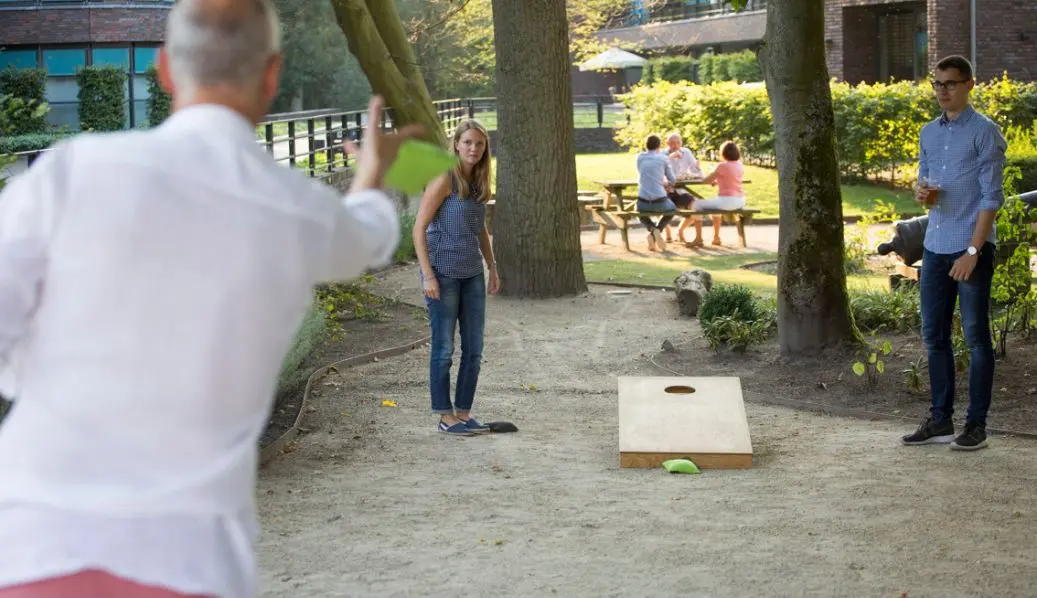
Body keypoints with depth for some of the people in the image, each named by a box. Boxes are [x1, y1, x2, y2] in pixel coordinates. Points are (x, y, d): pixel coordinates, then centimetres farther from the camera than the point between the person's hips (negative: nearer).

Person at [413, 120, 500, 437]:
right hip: (444, 273, -7)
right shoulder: (444, 179, -12)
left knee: (474, 349, 8)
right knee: (444, 348, 1)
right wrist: (428, 275, -18)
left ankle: (464, 412, 18)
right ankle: (445, 415, 10)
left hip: (472, 274, 7)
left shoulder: (479, 181, 9)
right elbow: (419, 228, -13)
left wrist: (492, 267, 16)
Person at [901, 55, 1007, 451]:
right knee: (934, 336, 9)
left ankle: (976, 424, 7)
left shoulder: (985, 132, -7)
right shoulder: (929, 133, 13)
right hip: (935, 247, 6)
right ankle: (940, 419, 17)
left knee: (976, 337, 1)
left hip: (972, 248, -6)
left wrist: (973, 251, -17)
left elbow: (992, 196, -11)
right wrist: (920, 192, -3)